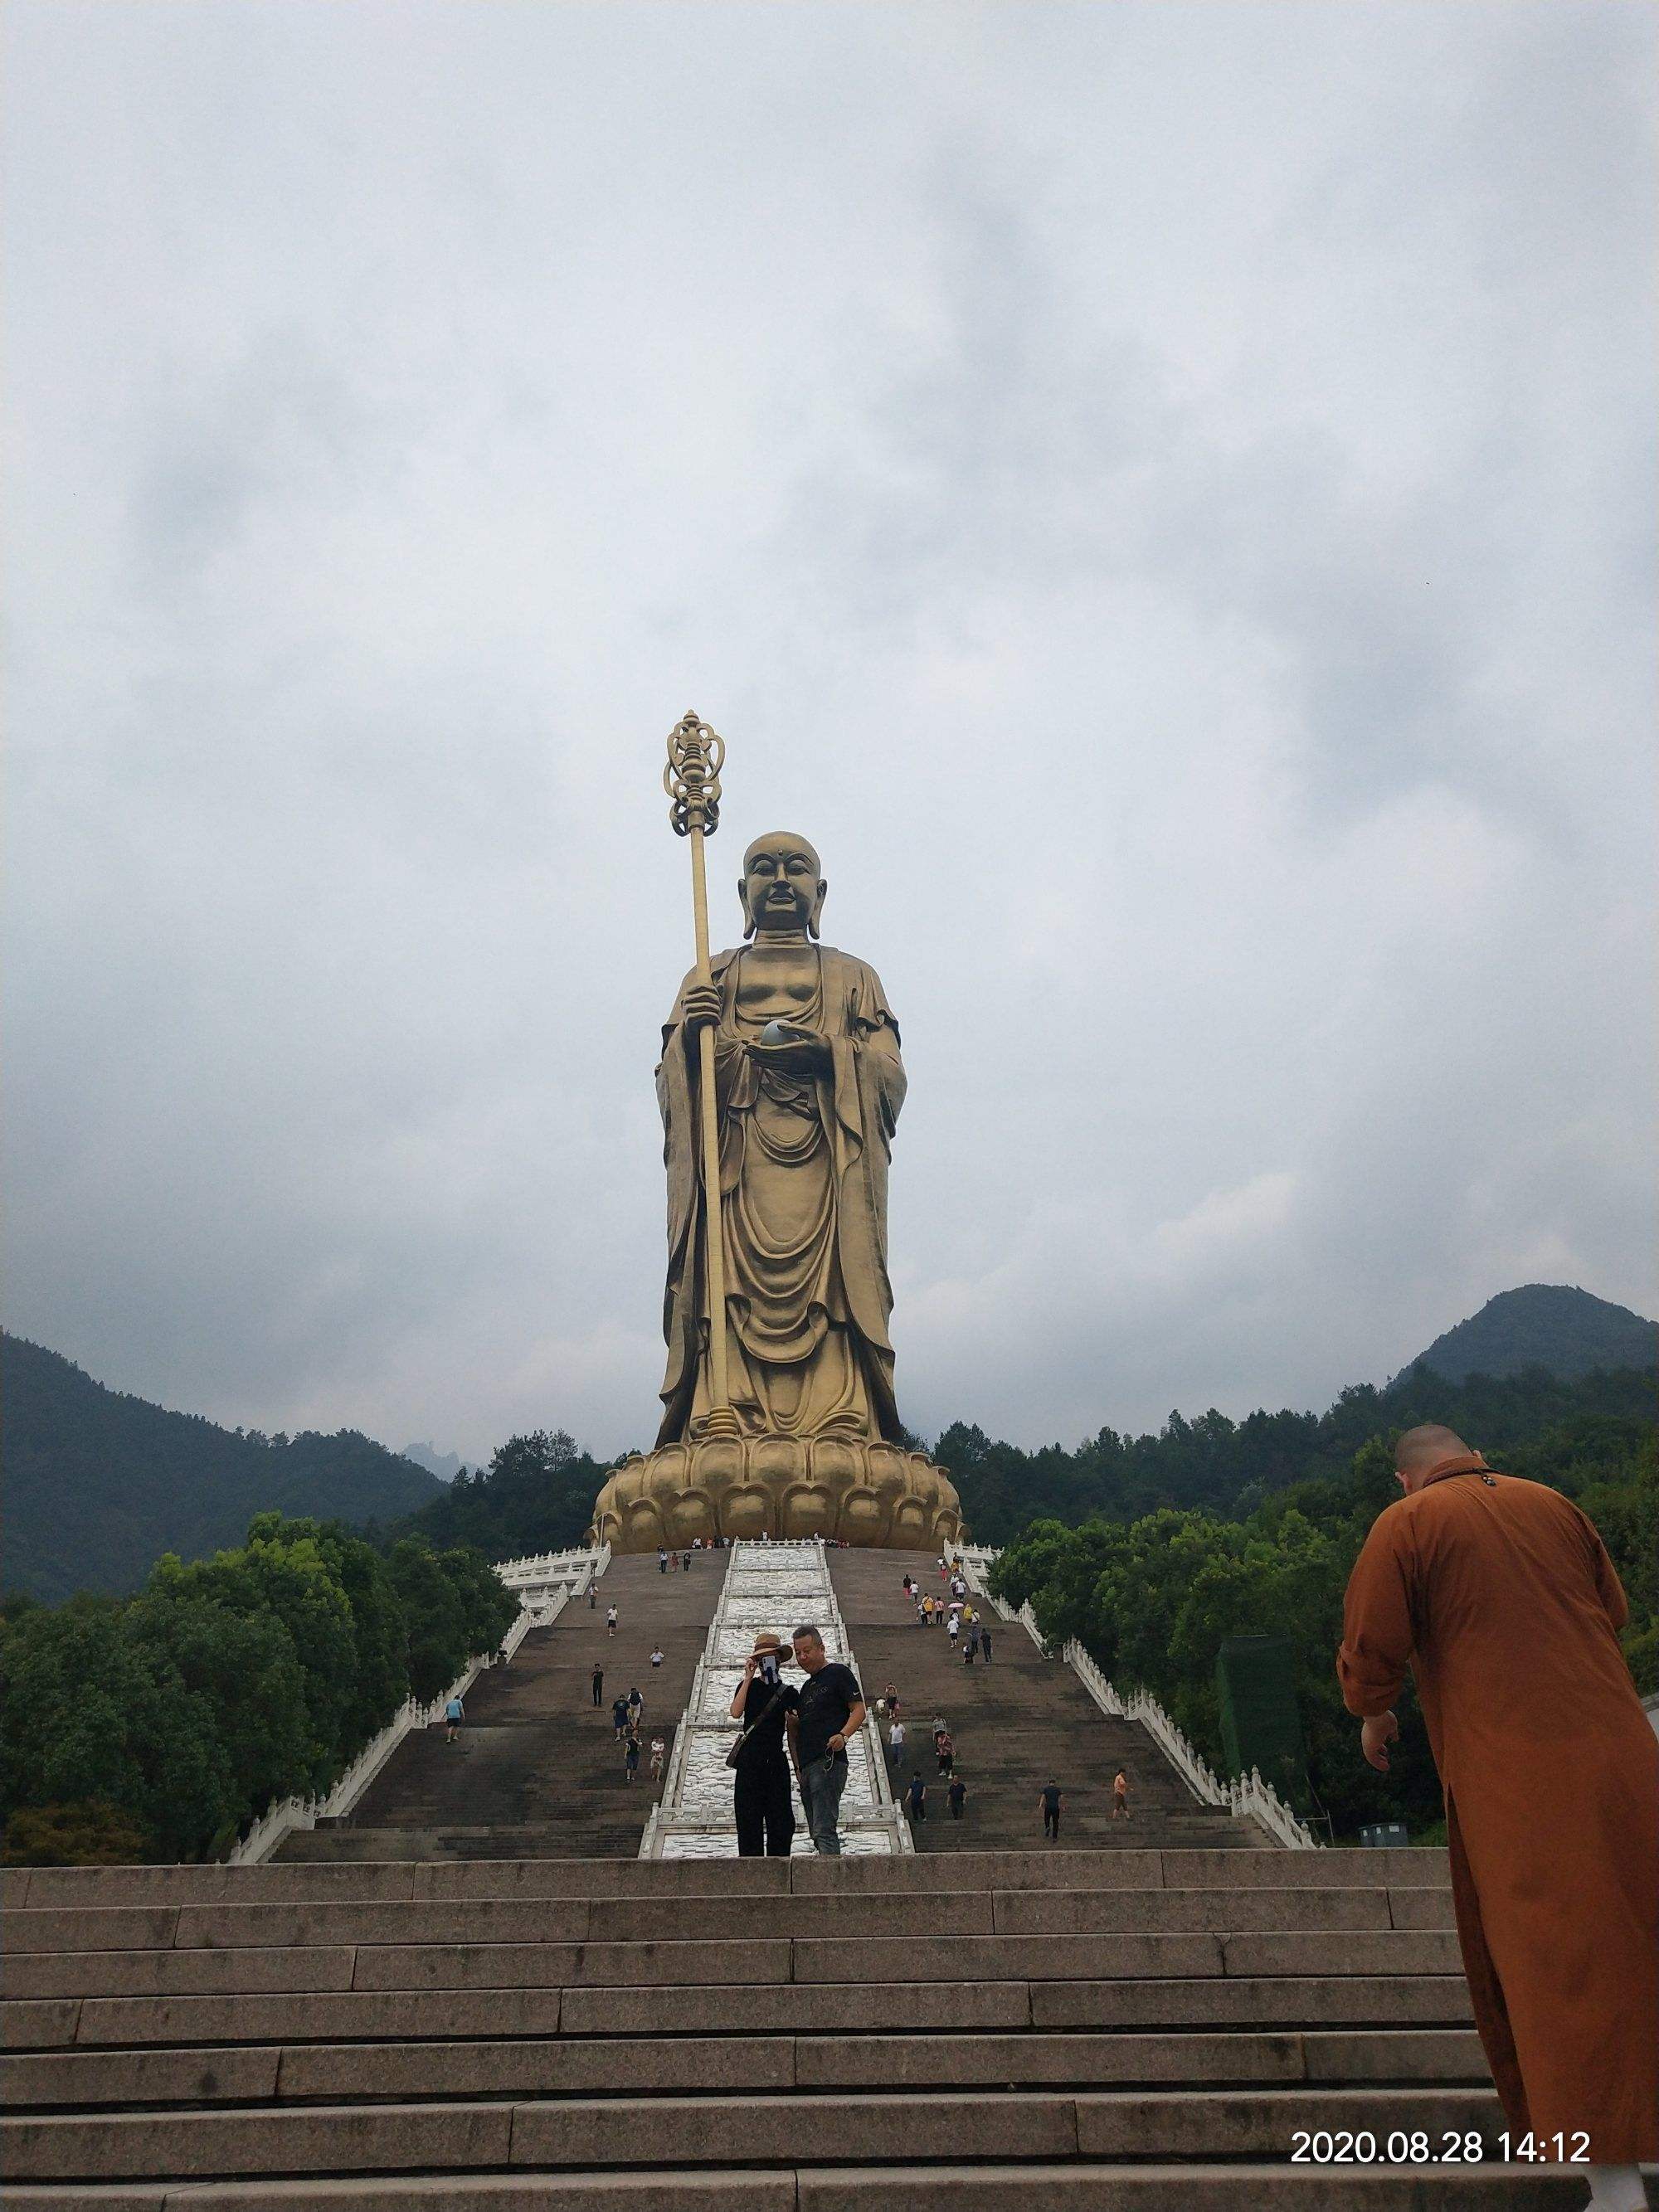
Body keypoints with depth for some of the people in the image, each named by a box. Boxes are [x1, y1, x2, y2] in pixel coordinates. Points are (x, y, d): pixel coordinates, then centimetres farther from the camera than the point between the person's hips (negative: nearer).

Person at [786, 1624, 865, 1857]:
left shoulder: (839, 1673, 2)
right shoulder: (807, 1686, 27)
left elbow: (859, 1710, -6)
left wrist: (843, 1735, -24)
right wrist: (798, 1767, 15)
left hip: (828, 1761, -9)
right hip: (807, 1765, 9)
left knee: (824, 1829, -18)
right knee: (817, 1831, 8)